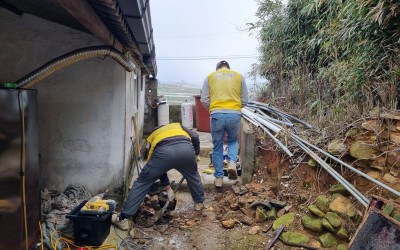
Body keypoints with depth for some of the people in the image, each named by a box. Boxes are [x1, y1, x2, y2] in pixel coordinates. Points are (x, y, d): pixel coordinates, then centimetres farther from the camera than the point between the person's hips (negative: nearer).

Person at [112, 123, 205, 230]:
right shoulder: (178, 126, 41)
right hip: (185, 148, 1)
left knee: (142, 182, 14)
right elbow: (195, 137, 20)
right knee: (193, 175, 34)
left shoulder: (152, 137, 42)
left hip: (163, 151, -1)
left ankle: (123, 218, 15)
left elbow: (157, 168, 40)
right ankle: (199, 203, 48)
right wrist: (195, 154, 36)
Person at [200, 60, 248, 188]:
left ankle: (218, 178, 18)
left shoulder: (210, 76, 13)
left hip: (217, 115, 0)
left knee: (217, 147, 13)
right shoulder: (239, 76, 15)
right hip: (235, 115, 1)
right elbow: (245, 100, 11)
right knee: (233, 141, 24)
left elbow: (204, 100, 6)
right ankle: (232, 163, -1)